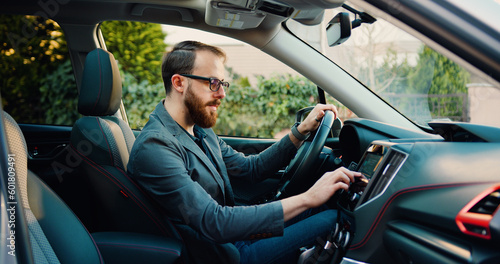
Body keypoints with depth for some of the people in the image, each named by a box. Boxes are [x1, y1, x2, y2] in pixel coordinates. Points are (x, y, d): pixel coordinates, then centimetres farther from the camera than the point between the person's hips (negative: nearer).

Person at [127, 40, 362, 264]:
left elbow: (251, 168, 13)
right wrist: (306, 198, -33)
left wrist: (302, 130, 1)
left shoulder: (199, 129, 7)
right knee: (335, 218, -15)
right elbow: (216, 223, -32)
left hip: (232, 230, 9)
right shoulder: (154, 147, -24)